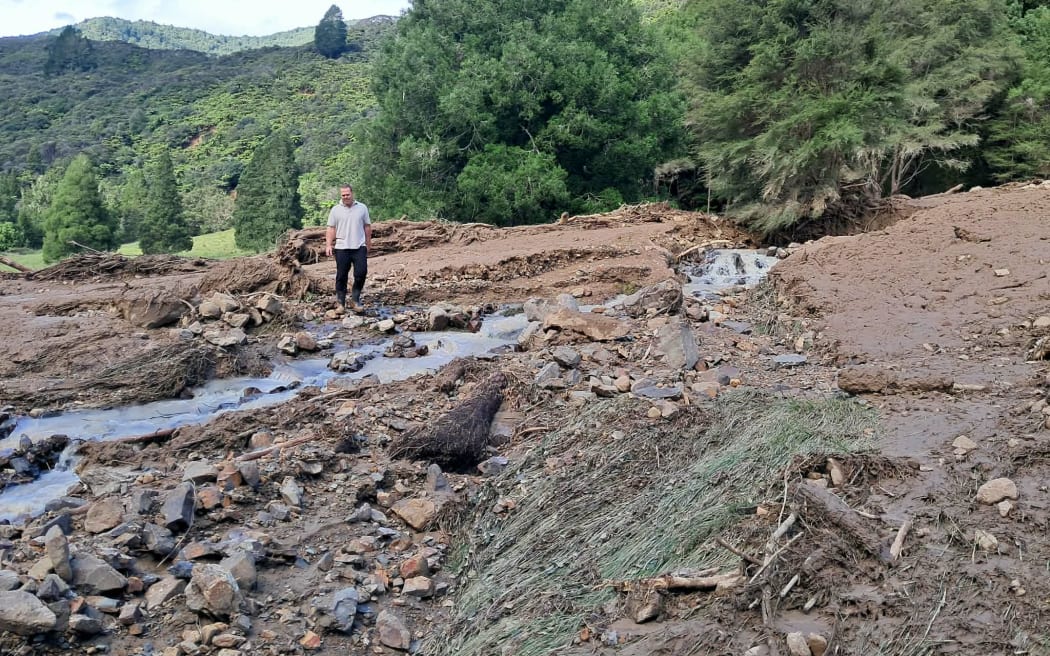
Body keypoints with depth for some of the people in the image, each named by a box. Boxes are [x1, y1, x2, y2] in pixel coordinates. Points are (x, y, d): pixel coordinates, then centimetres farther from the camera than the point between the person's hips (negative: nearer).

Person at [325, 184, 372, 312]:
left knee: (361, 273, -6)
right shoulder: (335, 210, 4)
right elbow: (331, 229, 2)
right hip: (342, 248, 0)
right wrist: (328, 245, -7)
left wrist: (368, 243, 12)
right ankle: (341, 303, 12)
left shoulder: (362, 208, 6)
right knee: (341, 276, 4)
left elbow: (367, 226, 11)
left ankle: (355, 299, 9)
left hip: (359, 247, 1)